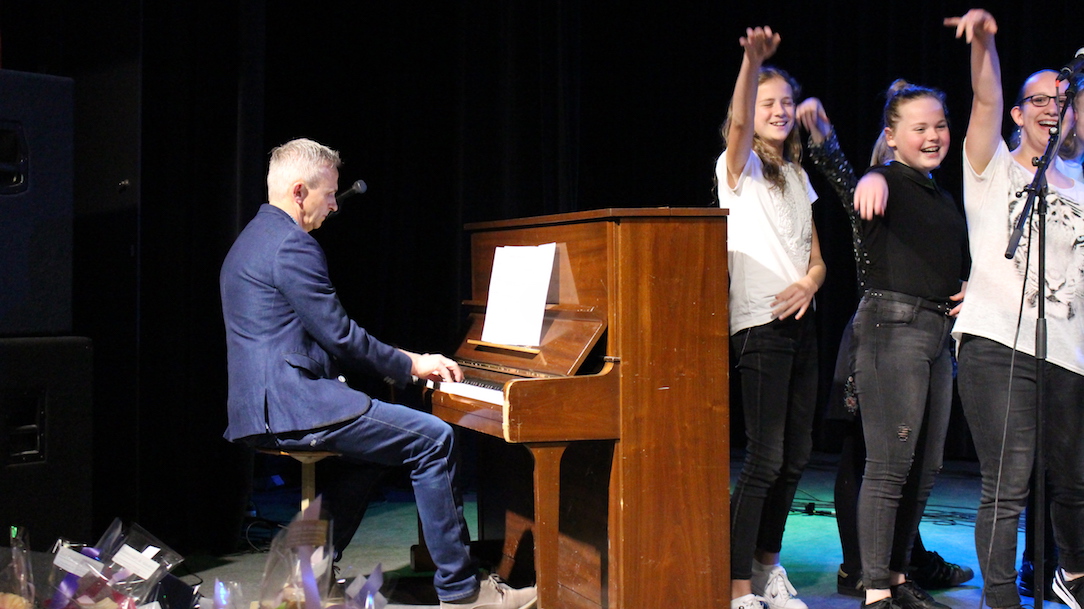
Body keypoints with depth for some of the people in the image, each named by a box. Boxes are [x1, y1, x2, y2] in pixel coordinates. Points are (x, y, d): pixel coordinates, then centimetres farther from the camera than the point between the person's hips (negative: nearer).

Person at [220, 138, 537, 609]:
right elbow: (339, 335, -15)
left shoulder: (255, 239, 21)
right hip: (290, 407, -11)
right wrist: (410, 365, -1)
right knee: (433, 439, -10)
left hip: (263, 405, 11)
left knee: (372, 438, 28)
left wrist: (396, 363, 19)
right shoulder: (292, 245, -13)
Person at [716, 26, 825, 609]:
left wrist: (810, 281, -6)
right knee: (765, 458, -12)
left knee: (795, 456, 10)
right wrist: (752, 61, -39)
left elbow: (816, 255, 16)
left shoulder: (797, 177, 20)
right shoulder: (740, 167, 0)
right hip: (758, 323, -7)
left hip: (800, 319, 7)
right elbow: (739, 124, -24)